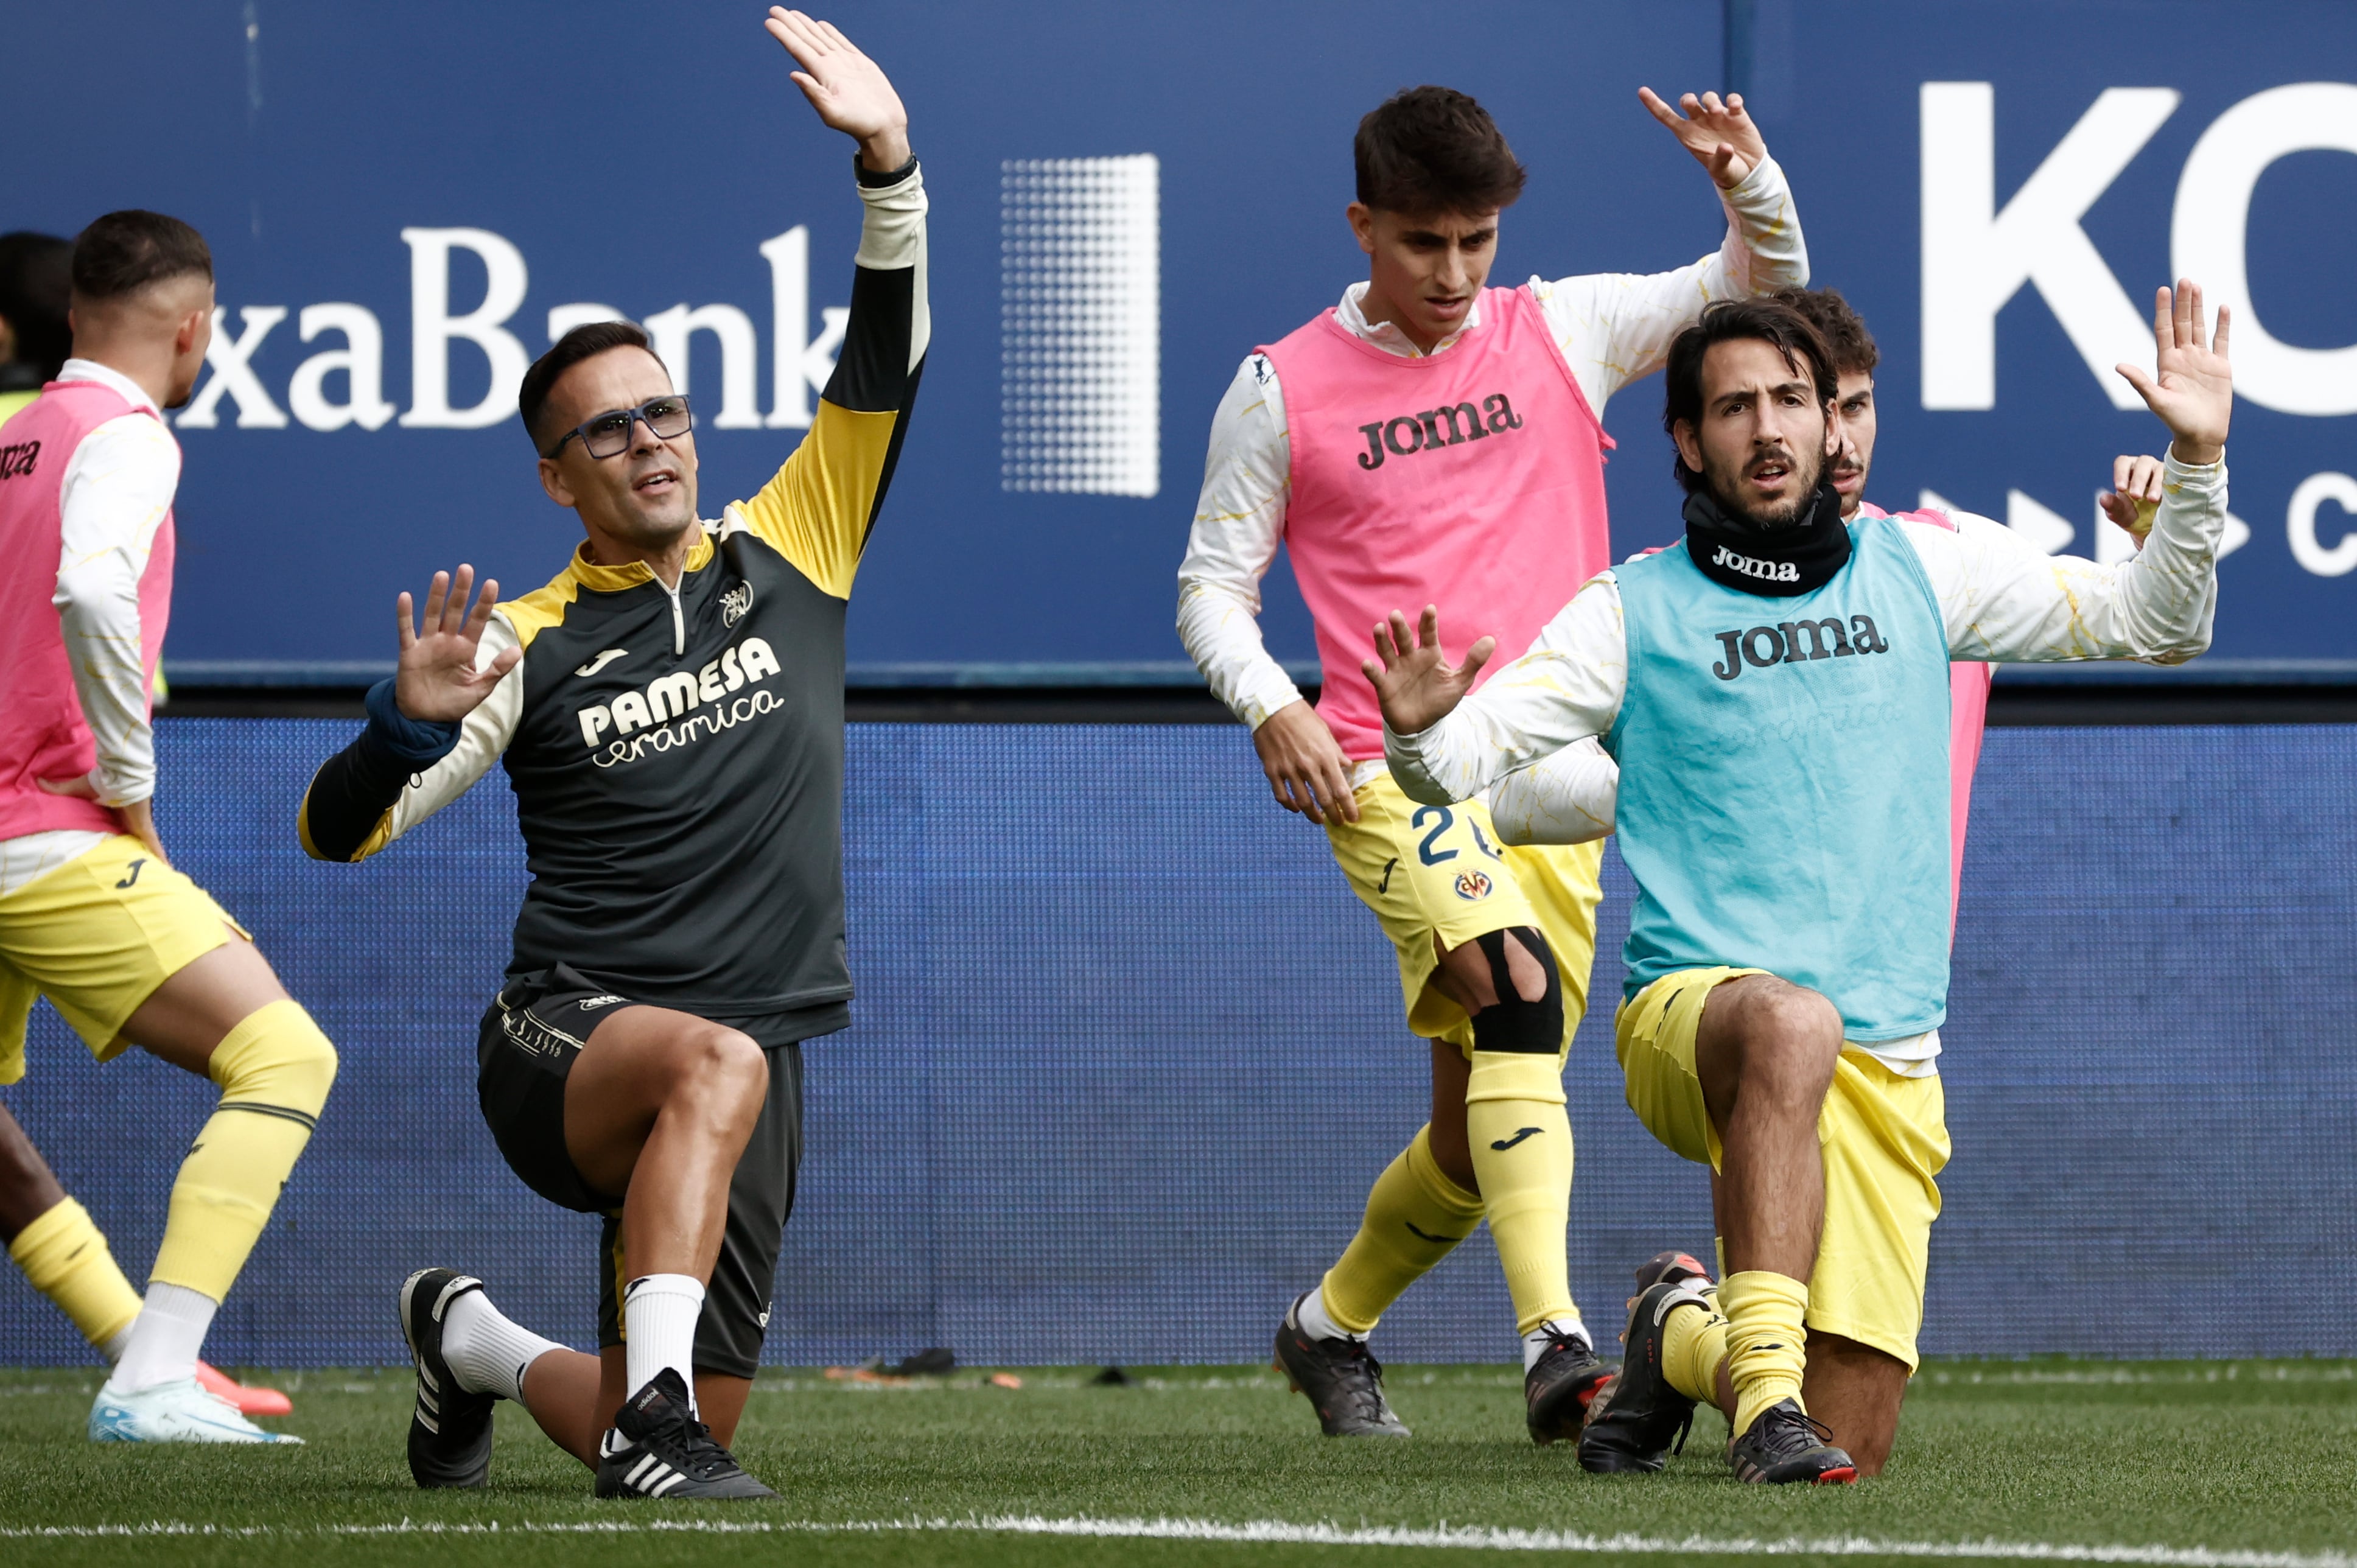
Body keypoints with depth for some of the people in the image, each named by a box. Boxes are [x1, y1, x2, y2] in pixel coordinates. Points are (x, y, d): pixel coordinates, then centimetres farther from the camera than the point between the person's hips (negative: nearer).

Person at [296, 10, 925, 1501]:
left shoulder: (788, 553, 11)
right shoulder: (530, 646, 3)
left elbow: (886, 359, 5)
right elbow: (339, 832, 0)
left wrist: (891, 163, -9)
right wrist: (411, 723, -21)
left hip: (743, 1071, 4)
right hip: (564, 1040, -4)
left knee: (677, 1437, 3)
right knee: (715, 1060, -40)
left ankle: (476, 1344, 35)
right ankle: (651, 1401, -42)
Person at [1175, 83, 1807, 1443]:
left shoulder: (1563, 333, 10)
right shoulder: (1284, 389, 4)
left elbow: (1762, 285, 9)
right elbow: (1214, 581, 10)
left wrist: (1753, 184, -12)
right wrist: (1269, 705, -8)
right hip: (1393, 771, -4)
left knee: (1482, 1125, 8)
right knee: (1518, 994, -30)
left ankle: (1334, 1323, 35)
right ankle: (1554, 1342, -38)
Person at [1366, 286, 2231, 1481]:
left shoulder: (1921, 568, 12)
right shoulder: (1634, 611, 4)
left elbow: (2150, 623, 14)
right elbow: (1469, 756, -3)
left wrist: (2196, 463, 0)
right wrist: (1419, 731, -26)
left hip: (1887, 1060, 3)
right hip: (1687, 1011, -3)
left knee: (1848, 1451, -5)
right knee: (1789, 1023, -43)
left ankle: (1686, 1340, 28)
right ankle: (1766, 1383, -40)